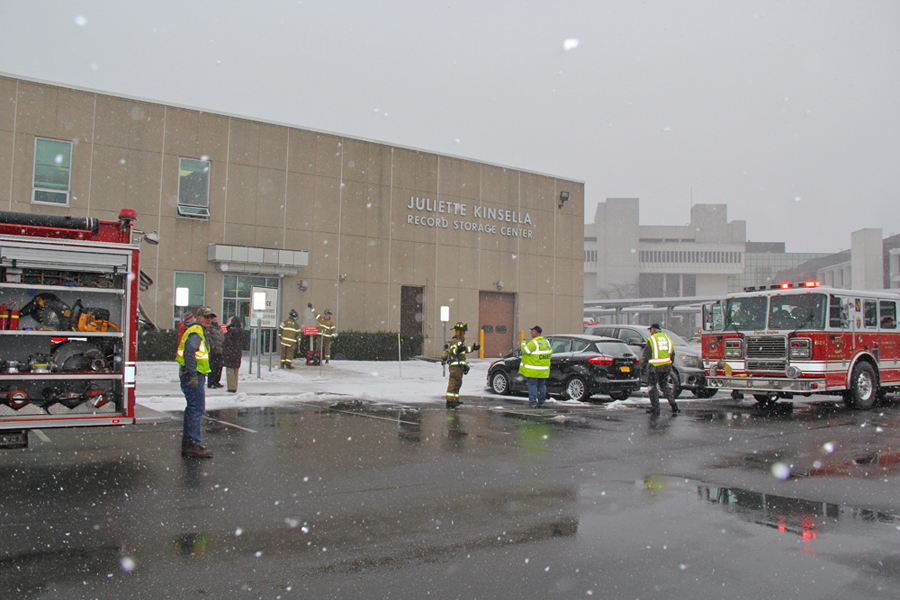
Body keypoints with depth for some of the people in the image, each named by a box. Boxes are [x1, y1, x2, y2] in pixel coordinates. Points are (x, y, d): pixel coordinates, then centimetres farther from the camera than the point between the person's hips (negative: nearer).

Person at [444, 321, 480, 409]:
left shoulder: (461, 340, 21)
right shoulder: (454, 340, -12)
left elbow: (465, 349, 37)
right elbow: (451, 351, -27)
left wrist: (473, 348, 39)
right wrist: (458, 350, -44)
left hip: (460, 366, 10)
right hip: (455, 365, -10)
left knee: (458, 383, 15)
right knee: (453, 383, -13)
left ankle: (455, 400, 23)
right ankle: (449, 401, -15)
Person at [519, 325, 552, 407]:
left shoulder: (534, 342, -16)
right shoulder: (546, 341, 10)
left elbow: (525, 350, -18)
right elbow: (550, 352, 17)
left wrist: (523, 343, -1)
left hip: (534, 370, -7)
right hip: (543, 370, 8)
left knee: (532, 385, -2)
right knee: (542, 385, 13)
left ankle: (532, 402, -3)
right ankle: (541, 402, 17)